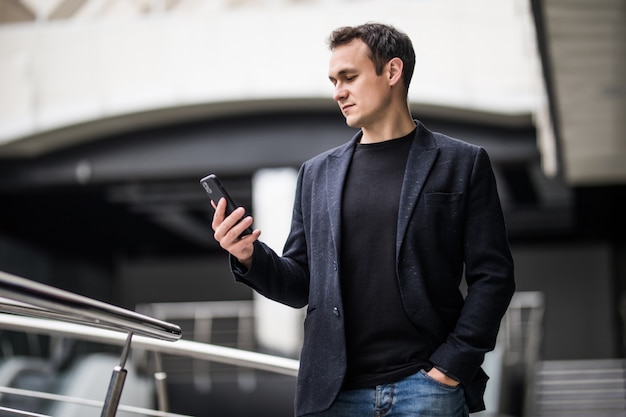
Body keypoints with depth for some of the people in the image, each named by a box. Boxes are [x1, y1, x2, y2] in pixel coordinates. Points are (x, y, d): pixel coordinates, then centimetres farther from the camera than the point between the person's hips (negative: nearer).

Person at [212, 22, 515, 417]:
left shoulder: (462, 163, 4)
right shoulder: (318, 173, 14)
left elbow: (492, 276, 0)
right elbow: (300, 285, 14)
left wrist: (454, 363, -8)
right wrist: (250, 258, -5)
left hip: (425, 385, -3)